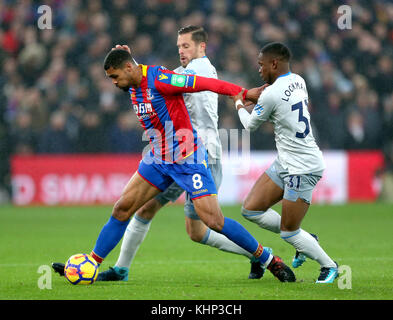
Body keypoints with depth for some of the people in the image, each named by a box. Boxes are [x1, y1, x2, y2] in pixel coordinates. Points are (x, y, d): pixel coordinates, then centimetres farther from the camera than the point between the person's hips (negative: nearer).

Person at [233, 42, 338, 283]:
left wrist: (239, 104, 17)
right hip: (285, 164, 10)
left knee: (288, 232, -2)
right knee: (251, 209, 7)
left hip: (303, 169, -10)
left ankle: (329, 266, 15)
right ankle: (305, 240, 18)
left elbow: (251, 125, -2)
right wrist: (260, 95, 12)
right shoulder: (298, 81, 5)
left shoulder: (271, 94, -20)